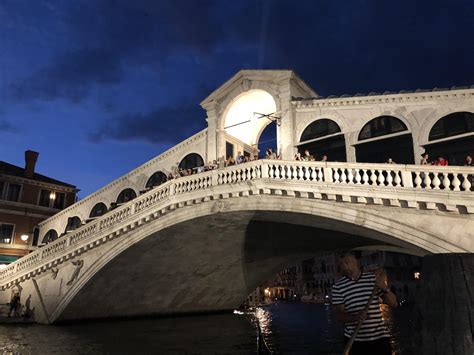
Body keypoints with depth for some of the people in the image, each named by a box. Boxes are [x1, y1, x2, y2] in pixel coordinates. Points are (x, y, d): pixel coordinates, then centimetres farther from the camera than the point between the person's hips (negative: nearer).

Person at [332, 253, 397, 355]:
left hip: (380, 337, 1)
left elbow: (394, 303, 4)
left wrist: (384, 288, -15)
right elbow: (339, 314, -5)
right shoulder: (338, 286, -3)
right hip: (354, 339, 0)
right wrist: (355, 317, -24)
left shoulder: (373, 278, 2)